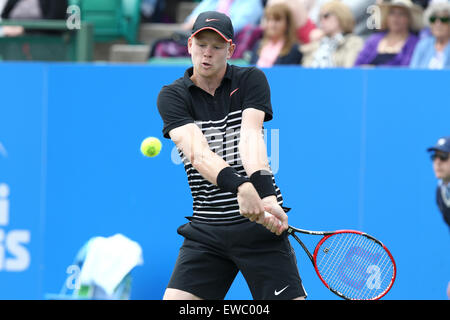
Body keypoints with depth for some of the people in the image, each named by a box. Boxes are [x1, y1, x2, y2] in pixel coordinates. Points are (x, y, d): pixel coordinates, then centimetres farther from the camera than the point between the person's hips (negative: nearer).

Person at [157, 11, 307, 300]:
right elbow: (197, 150, -18)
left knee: (289, 298, -9)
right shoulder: (171, 96, 0)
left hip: (259, 223, -1)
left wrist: (265, 193, -34)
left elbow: (251, 137, -15)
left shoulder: (251, 80, 2)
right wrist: (239, 186, -37)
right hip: (206, 231, 1)